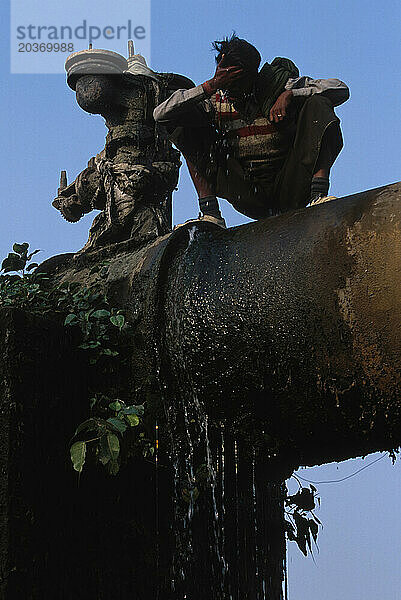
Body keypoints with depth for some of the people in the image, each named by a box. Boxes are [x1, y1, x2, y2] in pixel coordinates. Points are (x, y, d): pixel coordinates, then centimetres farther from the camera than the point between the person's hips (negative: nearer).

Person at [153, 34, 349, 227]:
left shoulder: (276, 85, -4)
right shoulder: (215, 101, 1)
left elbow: (340, 89, -8)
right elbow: (160, 114, -10)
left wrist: (290, 94, -22)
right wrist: (210, 86, -19)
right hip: (248, 199, 2)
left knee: (317, 103, -18)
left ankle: (318, 194, -31)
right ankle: (210, 213, -17)